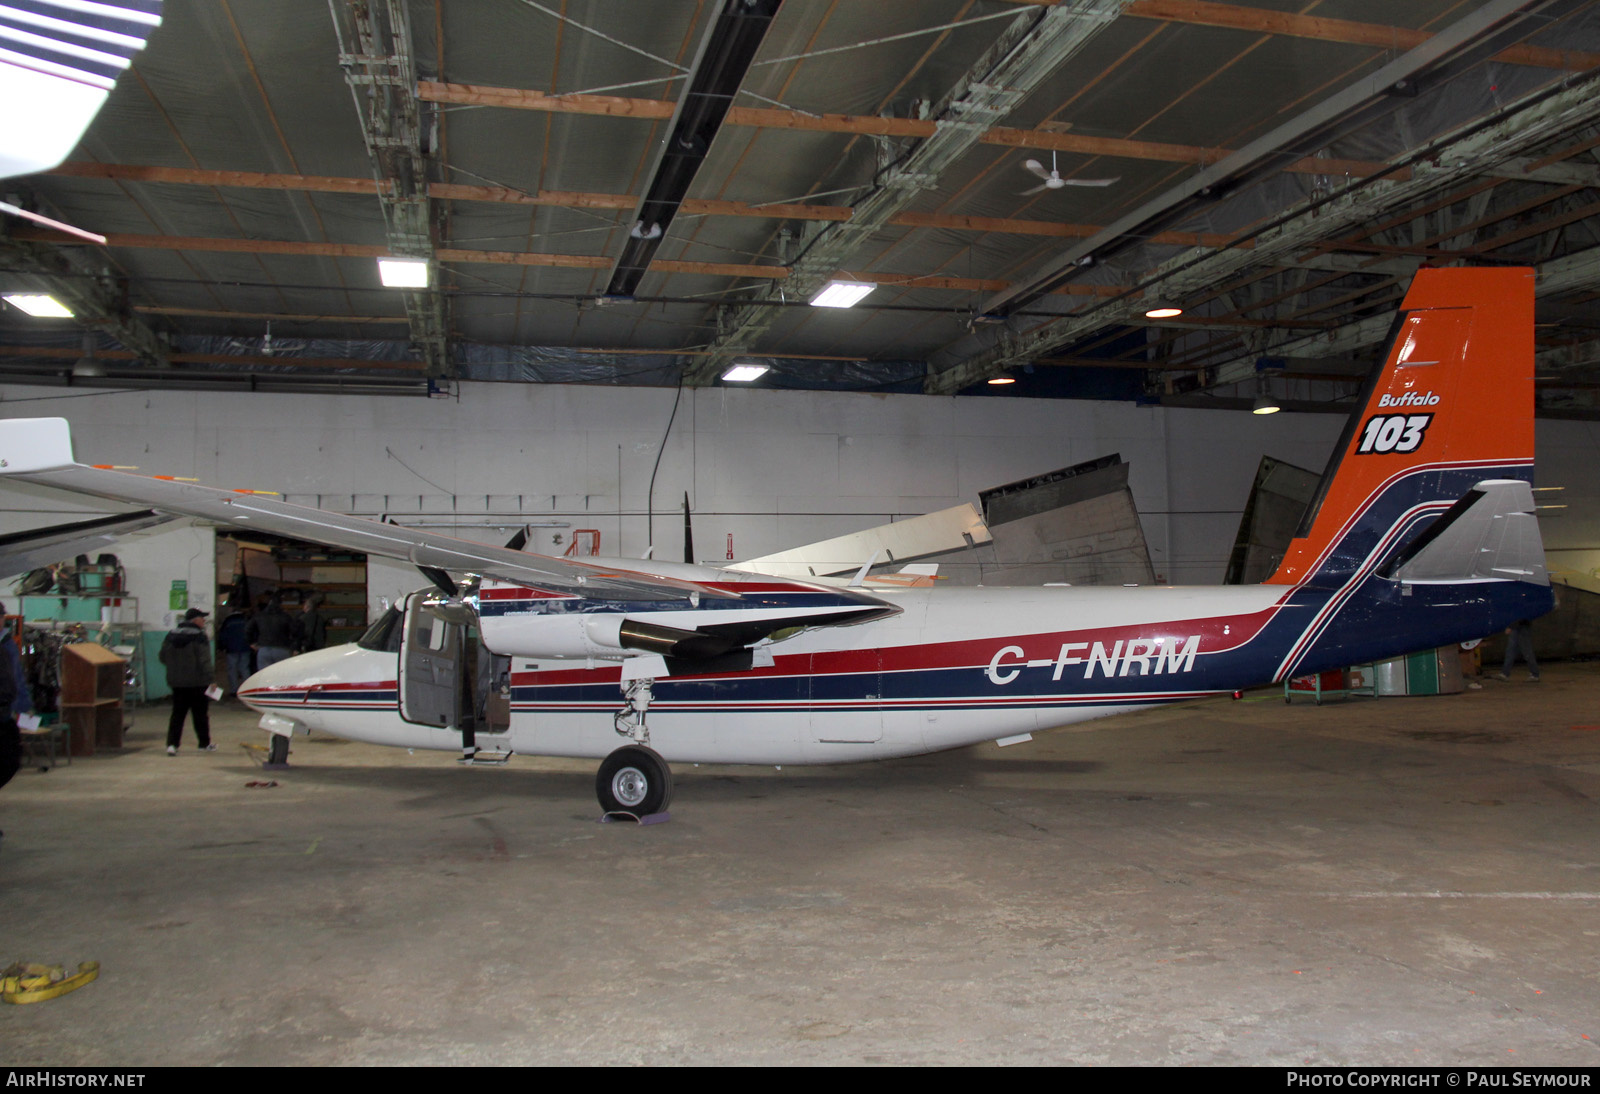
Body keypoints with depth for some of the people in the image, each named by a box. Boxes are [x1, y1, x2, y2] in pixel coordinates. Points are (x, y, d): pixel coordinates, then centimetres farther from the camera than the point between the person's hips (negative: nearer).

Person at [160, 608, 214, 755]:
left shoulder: (171, 635, 7)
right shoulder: (199, 636, -13)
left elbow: (163, 657, 11)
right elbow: (204, 660, -18)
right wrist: (209, 677, -14)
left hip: (176, 682, 5)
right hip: (197, 682, -5)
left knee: (177, 714, 8)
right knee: (201, 713, 7)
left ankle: (172, 744, -2)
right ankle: (204, 743, 16)